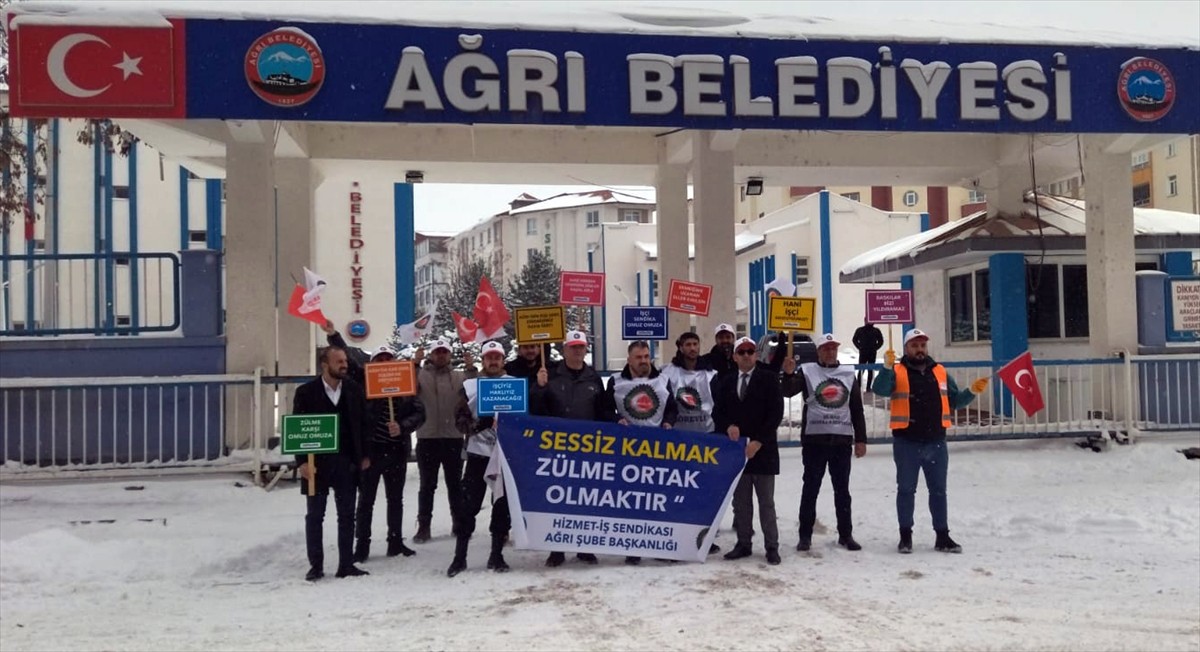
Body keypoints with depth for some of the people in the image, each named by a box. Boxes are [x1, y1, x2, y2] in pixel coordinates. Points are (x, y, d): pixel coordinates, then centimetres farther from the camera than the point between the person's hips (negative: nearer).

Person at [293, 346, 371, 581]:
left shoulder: (355, 390, 3)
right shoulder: (306, 392, -5)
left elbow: (363, 424, 7)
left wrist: (365, 455, 3)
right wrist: (302, 461, -12)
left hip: (347, 462, 2)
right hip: (317, 462, -2)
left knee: (347, 515, 6)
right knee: (315, 516, 6)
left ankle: (346, 564, 14)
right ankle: (316, 565, 15)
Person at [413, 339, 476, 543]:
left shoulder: (459, 376, 8)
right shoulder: (420, 374, 1)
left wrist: (471, 368, -15)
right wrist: (414, 365, -22)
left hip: (454, 438, 2)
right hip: (427, 438, -2)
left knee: (455, 484, 12)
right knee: (427, 485, 5)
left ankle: (459, 523, 21)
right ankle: (423, 526, 10)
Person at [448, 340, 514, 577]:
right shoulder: (470, 385, 5)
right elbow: (460, 419, 0)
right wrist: (477, 426, -18)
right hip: (479, 453, -1)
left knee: (503, 505, 5)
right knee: (468, 504, -1)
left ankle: (496, 555, 17)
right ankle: (460, 556, 9)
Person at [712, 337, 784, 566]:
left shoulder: (769, 378, -2)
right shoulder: (726, 381, 10)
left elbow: (776, 412, -9)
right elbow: (718, 411, 10)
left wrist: (758, 441, -14)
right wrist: (728, 426, -11)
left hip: (763, 450, -4)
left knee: (766, 502, 2)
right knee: (740, 501, 9)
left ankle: (772, 547, 10)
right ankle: (743, 544, 18)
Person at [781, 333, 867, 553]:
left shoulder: (849, 374, 11)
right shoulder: (807, 371, 2)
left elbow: (857, 409, 12)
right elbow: (788, 391, -13)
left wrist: (861, 439, 8)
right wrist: (788, 374, -33)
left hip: (842, 440, 3)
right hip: (814, 439, -3)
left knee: (842, 490, 10)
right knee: (811, 489, 3)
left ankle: (845, 534, 19)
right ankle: (805, 535, 9)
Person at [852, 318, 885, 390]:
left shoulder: (876, 331, 4)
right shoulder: (860, 330, 2)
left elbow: (880, 341, 11)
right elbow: (854, 340, 10)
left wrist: (875, 348, 0)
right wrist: (860, 347, 1)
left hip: (872, 354, 1)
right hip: (862, 353, -1)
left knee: (871, 371, 3)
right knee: (861, 370, -5)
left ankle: (868, 387, 8)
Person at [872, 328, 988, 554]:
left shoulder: (940, 372, 9)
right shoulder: (897, 372, -4)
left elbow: (954, 401, 14)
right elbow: (880, 390, -22)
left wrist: (972, 392, -3)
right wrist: (887, 367, -37)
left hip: (936, 442, 4)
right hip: (907, 443, -4)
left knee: (938, 490, 11)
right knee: (906, 490, 7)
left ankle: (942, 536, 21)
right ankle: (905, 536, 17)